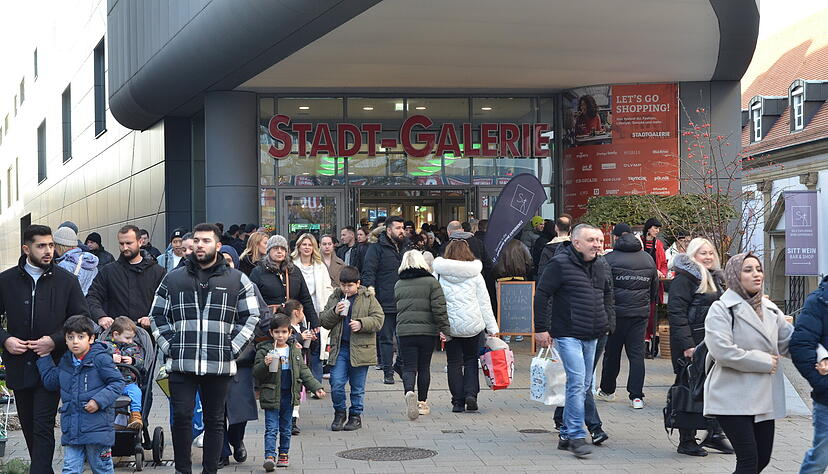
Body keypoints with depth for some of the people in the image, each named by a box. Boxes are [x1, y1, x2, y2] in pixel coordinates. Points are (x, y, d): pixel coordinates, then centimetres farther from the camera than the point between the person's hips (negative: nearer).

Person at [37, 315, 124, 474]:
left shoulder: (100, 359, -10)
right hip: (71, 429, 5)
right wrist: (44, 357, 16)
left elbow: (117, 382, -11)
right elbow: (50, 382, 20)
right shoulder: (65, 362, 11)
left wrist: (99, 400, -21)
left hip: (97, 427, -5)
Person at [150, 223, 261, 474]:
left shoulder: (237, 280, 7)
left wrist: (233, 347, -1)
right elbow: (158, 316, 15)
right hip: (181, 364, 0)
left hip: (220, 366, 0)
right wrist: (168, 346, 2)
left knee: (215, 420, 8)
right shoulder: (173, 279, 10)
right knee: (181, 417, -3)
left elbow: (250, 317, 9)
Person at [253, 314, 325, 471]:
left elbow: (304, 372, 14)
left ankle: (284, 454, 23)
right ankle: (269, 456, -13)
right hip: (271, 395, -4)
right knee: (271, 428, -8)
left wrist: (316, 387, 7)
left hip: (289, 396, 4)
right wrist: (265, 364, -26)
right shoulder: (264, 350, -3)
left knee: (286, 428, 13)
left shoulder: (295, 351, 10)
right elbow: (256, 373, -7)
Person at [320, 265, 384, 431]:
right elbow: (323, 321, 8)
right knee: (336, 384, -4)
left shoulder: (368, 298, 2)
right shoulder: (334, 298, 8)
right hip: (339, 348, 2)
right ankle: (339, 413, 15)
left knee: (357, 386, 7)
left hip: (360, 348, -2)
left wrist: (361, 324, -18)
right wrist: (334, 312, -10)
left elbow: (378, 318, -3)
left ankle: (356, 415, 19)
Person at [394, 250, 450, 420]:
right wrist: (445, 328, -6)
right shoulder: (431, 282, -5)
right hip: (427, 330, -1)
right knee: (424, 367, 11)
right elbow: (439, 308, -10)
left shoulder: (398, 285, 6)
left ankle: (409, 391, -26)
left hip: (404, 330, 1)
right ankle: (422, 403, 17)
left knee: (409, 367, 2)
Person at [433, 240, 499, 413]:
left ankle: (458, 402, 8)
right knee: (471, 360, 15)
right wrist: (492, 328, 5)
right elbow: (484, 303, 1)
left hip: (450, 326, 0)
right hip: (473, 325, 0)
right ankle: (471, 393, -2)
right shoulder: (475, 274, -1)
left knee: (454, 363, 9)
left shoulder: (438, 274, -3)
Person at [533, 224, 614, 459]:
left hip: (592, 336, 7)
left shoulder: (601, 267, 12)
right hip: (568, 334, -7)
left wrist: (609, 324, 15)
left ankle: (566, 434, 21)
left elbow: (608, 297, 25)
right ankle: (576, 436, -10)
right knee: (577, 382, -15)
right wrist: (541, 329, -10)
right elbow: (542, 295, -9)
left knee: (583, 385, 11)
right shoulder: (560, 264, -10)